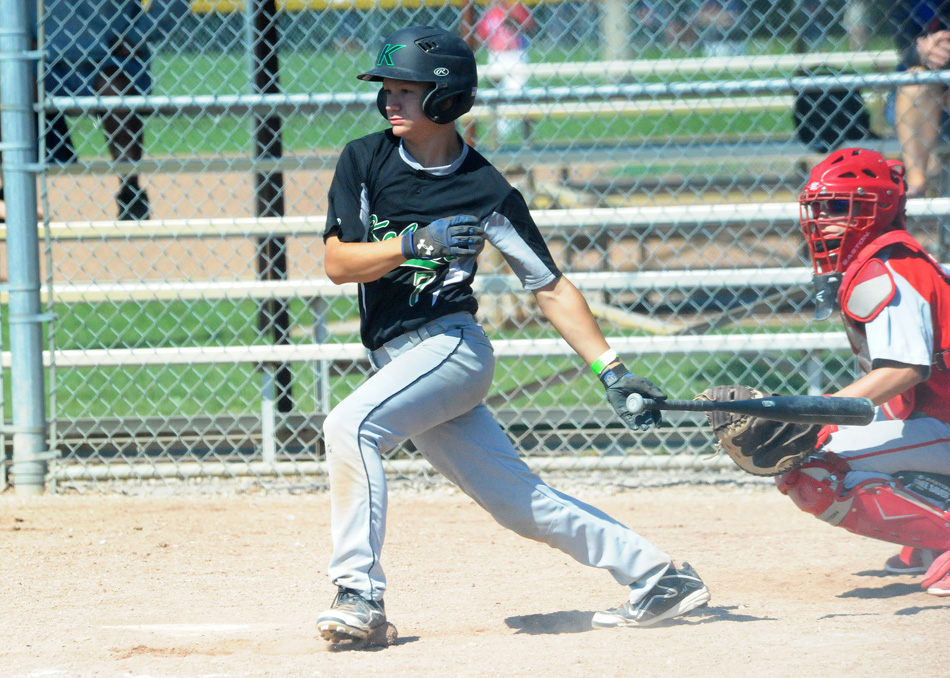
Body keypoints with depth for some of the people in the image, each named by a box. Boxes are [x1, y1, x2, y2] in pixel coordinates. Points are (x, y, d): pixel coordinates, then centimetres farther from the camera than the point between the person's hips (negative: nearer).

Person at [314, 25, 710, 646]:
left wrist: (611, 369, -4)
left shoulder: (486, 192, -6)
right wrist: (415, 242, -20)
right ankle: (658, 577, 17)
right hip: (399, 362, 5)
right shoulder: (364, 161, 4)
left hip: (451, 345, -5)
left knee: (350, 426, -27)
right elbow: (338, 262, -5)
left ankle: (360, 593, -24)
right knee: (522, 502, 8)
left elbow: (550, 286, 0)